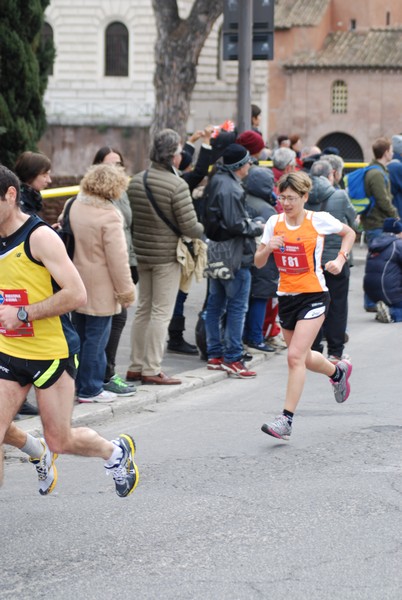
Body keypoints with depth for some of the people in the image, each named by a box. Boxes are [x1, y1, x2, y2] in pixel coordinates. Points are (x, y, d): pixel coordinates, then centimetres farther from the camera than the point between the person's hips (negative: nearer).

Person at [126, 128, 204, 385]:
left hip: (142, 255, 7)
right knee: (161, 313, 0)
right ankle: (152, 370, 2)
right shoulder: (177, 185, -18)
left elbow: (130, 219, 7)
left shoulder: (136, 181, 3)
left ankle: (136, 367, 20)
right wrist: (203, 229, 2)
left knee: (144, 309, 16)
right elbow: (190, 227, -18)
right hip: (167, 257, -7)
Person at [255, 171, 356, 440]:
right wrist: (268, 248, -15)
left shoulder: (319, 220, -7)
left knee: (295, 356, -16)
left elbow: (349, 233, 12)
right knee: (303, 358, 17)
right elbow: (258, 263, 5)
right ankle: (338, 371, 50)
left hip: (314, 295, -5)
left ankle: (286, 420, -15)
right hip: (286, 296, 5)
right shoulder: (274, 223, 2)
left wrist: (340, 260, -2)